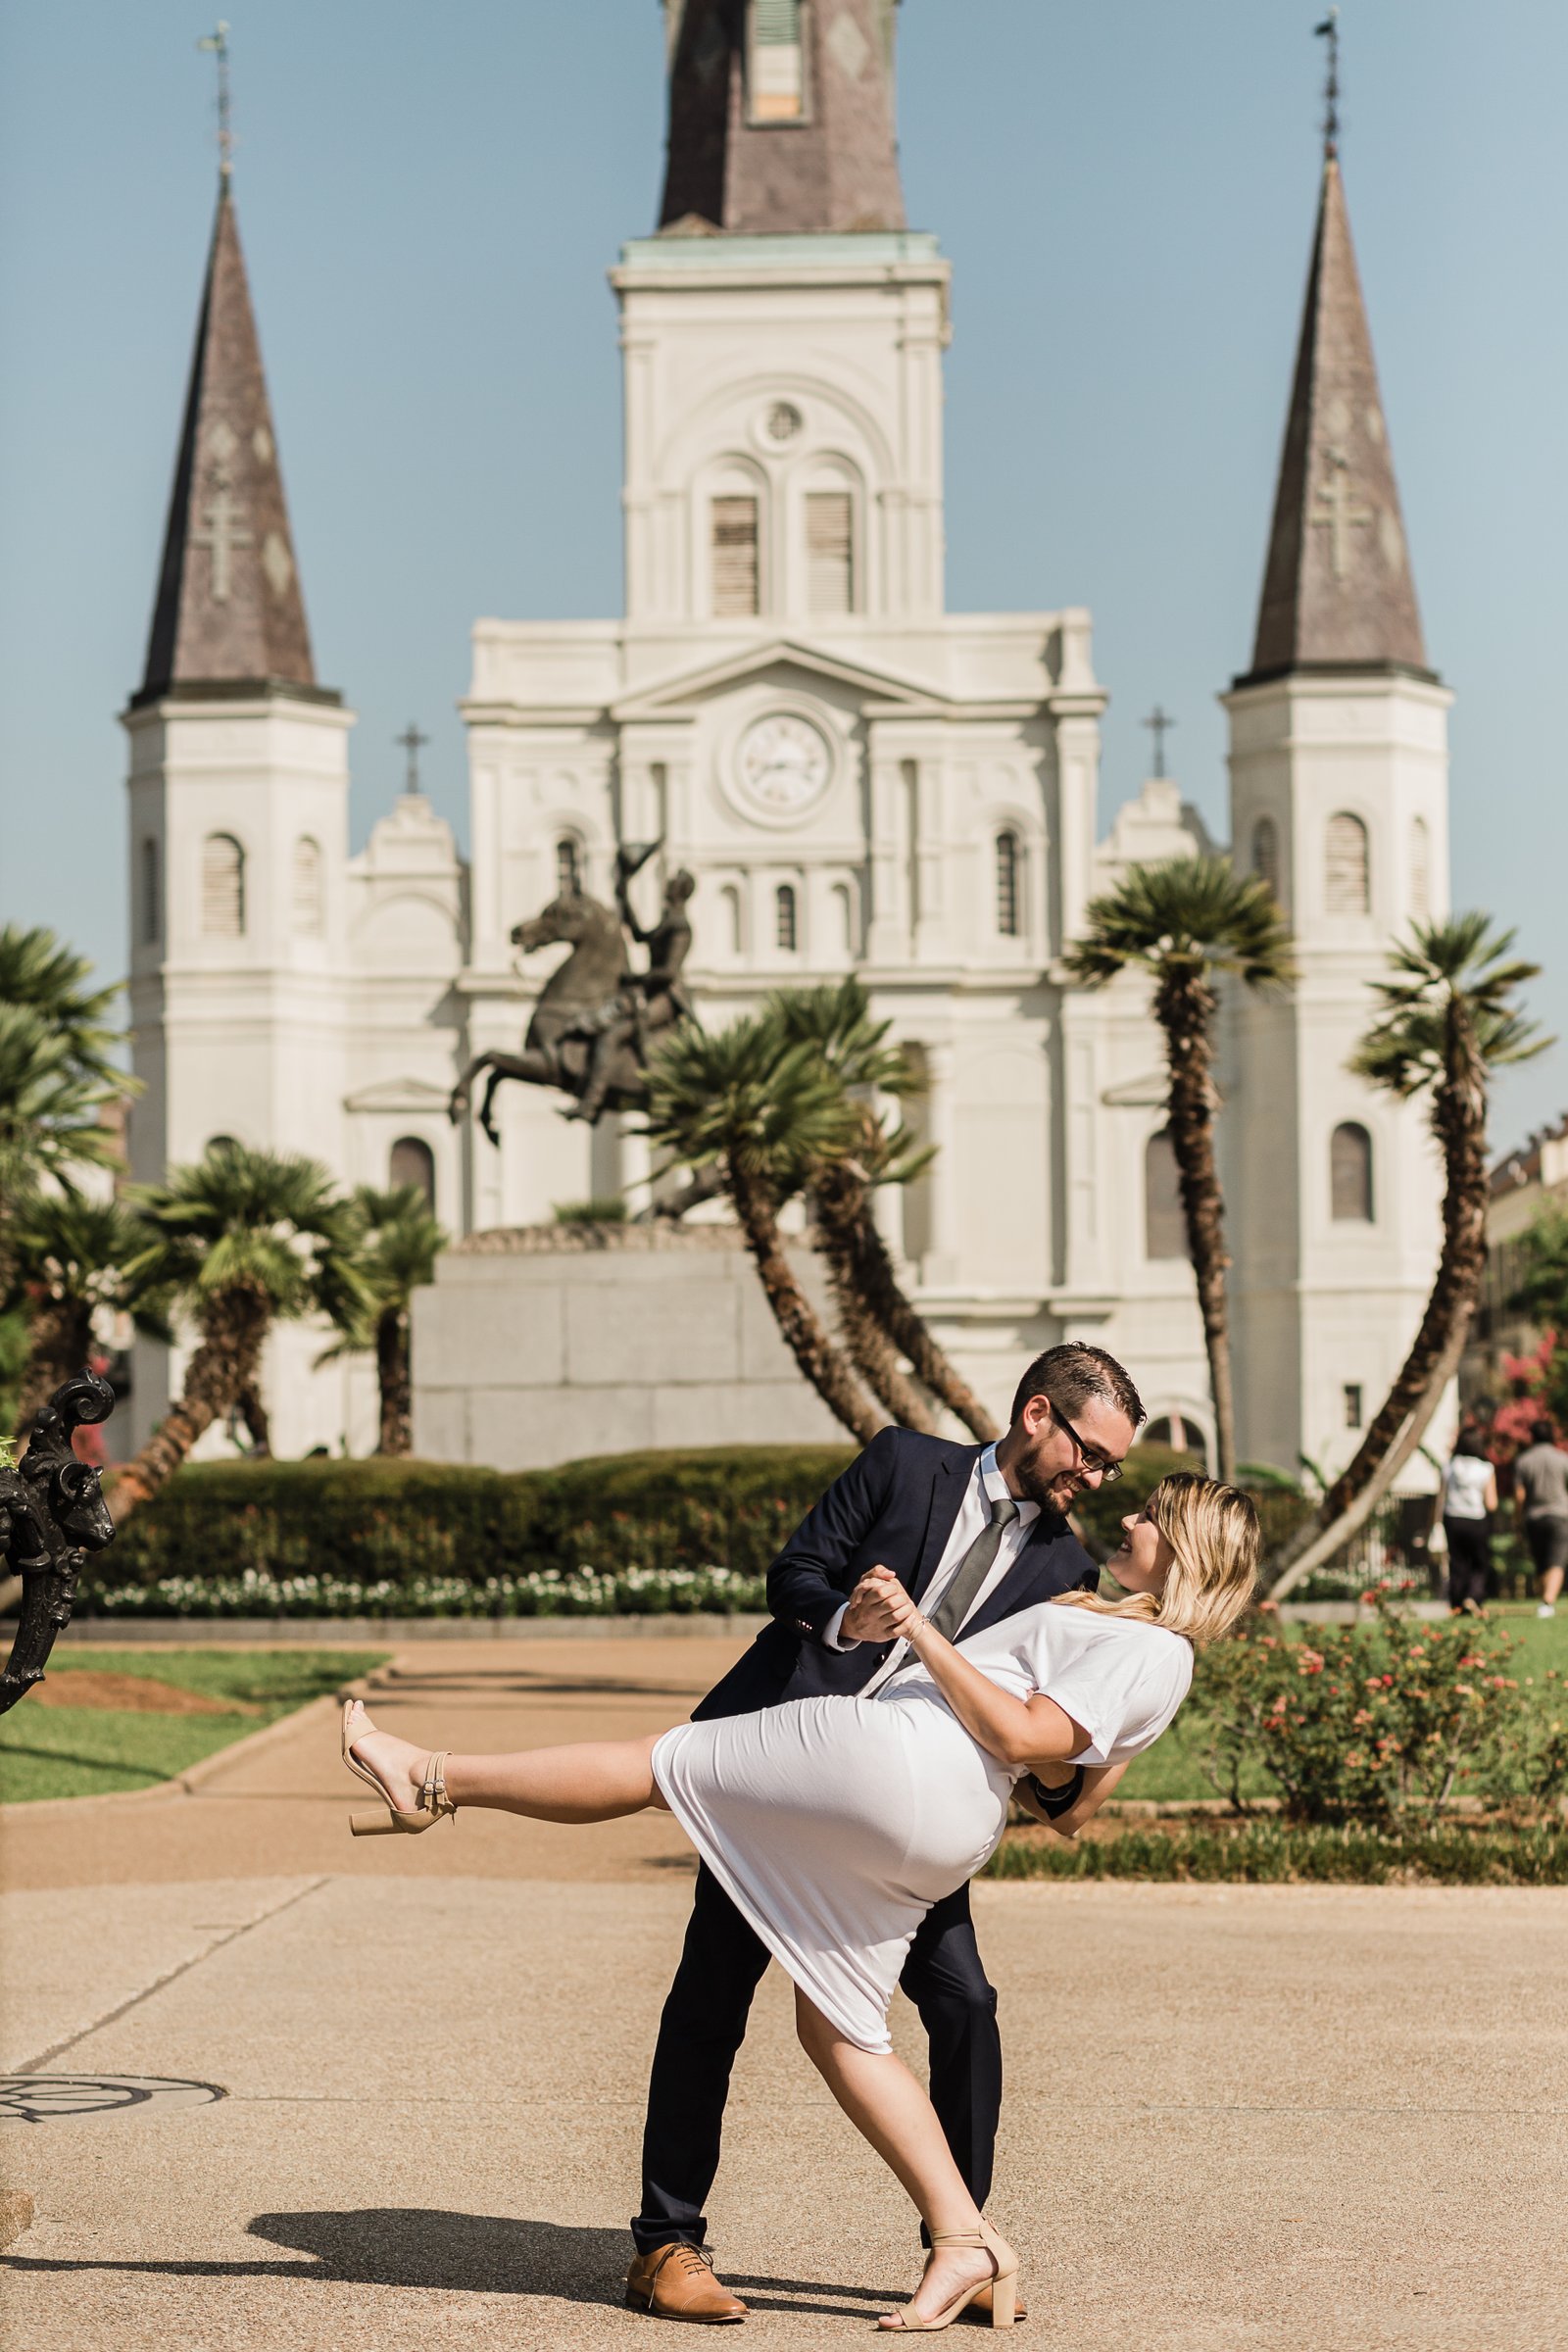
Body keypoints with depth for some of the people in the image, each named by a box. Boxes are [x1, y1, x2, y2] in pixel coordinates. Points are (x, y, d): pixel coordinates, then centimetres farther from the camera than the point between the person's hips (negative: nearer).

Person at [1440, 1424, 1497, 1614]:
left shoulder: (1449, 1468, -2)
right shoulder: (1486, 1470, -10)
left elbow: (1442, 1500, 0)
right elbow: (1491, 1504, -10)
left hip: (1452, 1520, 3)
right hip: (1477, 1523, -3)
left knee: (1457, 1564, 12)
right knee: (1480, 1564, 13)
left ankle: (1456, 1605, 14)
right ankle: (1473, 1597, -7)